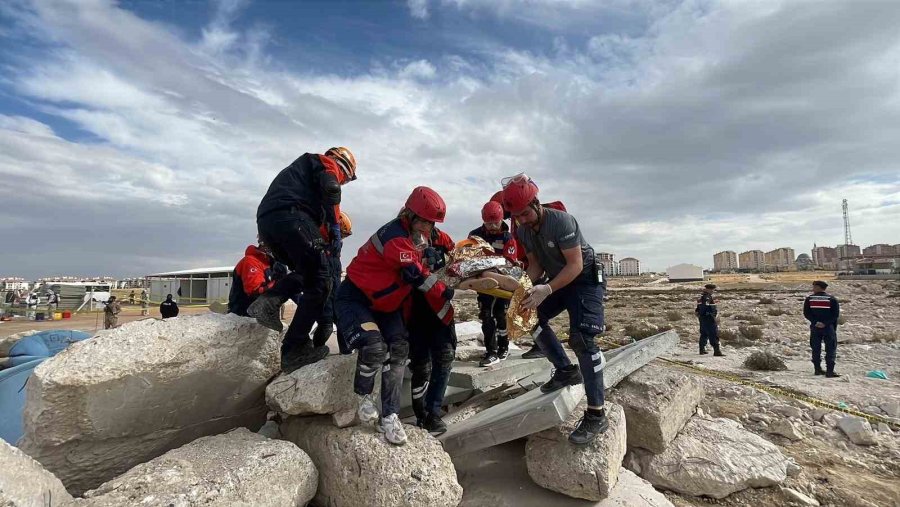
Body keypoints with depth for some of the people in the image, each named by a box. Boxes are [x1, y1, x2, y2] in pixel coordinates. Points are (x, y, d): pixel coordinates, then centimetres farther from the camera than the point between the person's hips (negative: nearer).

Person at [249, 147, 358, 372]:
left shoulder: (303, 166, 41)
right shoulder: (326, 163, 15)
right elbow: (330, 189, -8)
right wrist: (335, 228, -9)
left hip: (265, 220, 9)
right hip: (290, 216, -9)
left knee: (305, 272, 23)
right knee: (320, 280, -6)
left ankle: (267, 302, -2)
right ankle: (295, 349, -10)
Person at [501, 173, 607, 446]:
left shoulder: (561, 221, -28)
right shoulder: (522, 231, -6)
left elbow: (576, 265, -28)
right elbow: (535, 263, 1)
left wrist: (546, 290, -37)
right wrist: (528, 287, -19)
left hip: (585, 279, -8)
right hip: (556, 280, 8)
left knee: (581, 338, -19)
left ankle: (596, 415, -12)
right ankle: (566, 370, 18)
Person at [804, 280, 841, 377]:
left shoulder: (809, 299, 0)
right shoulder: (832, 299, -1)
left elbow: (806, 313, -4)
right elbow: (835, 314, -7)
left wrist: (815, 322, -9)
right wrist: (825, 323, -11)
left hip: (814, 327, 1)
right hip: (829, 327, -1)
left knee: (816, 349, 9)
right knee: (830, 349, 2)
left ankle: (817, 369, 13)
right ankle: (829, 371, -3)